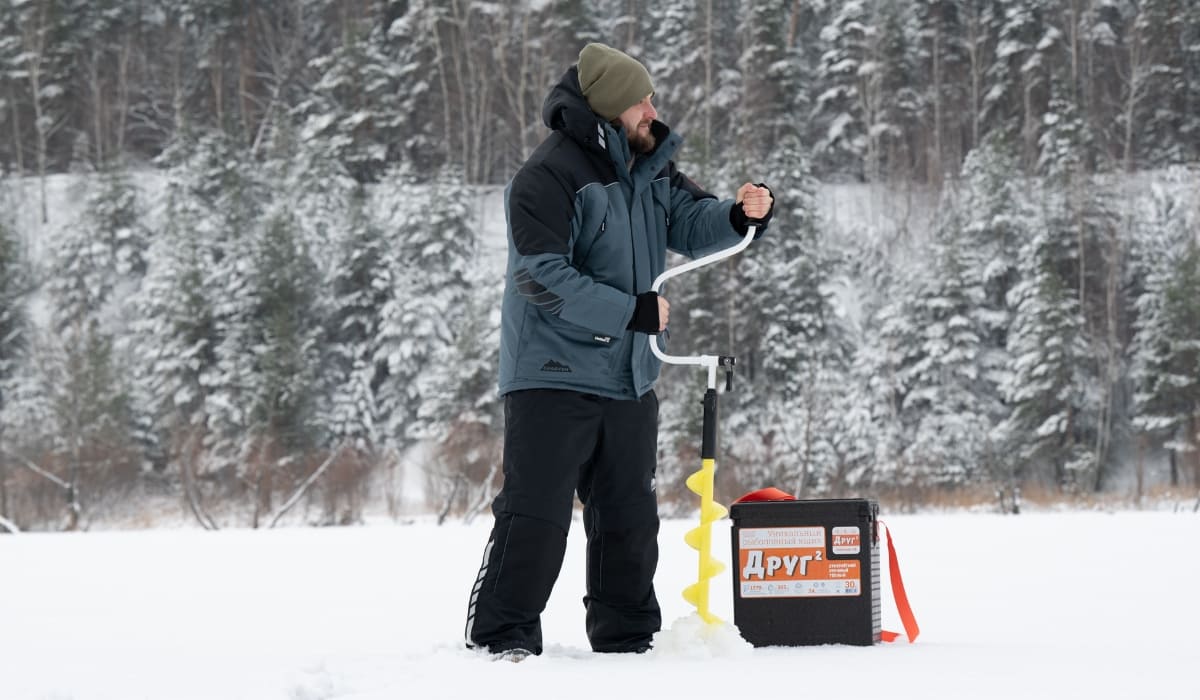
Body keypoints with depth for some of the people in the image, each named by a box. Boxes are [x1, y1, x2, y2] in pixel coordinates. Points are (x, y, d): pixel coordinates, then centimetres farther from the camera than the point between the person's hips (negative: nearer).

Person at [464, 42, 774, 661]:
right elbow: (544, 278, -21)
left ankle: (625, 637, 24)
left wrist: (742, 214, -14)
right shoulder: (550, 175, -16)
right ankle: (502, 635, -4)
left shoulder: (650, 168, 10)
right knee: (536, 512, -10)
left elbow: (692, 226, 9)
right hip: (554, 375, -8)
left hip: (629, 378, 8)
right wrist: (635, 312, -19)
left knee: (629, 516, 14)